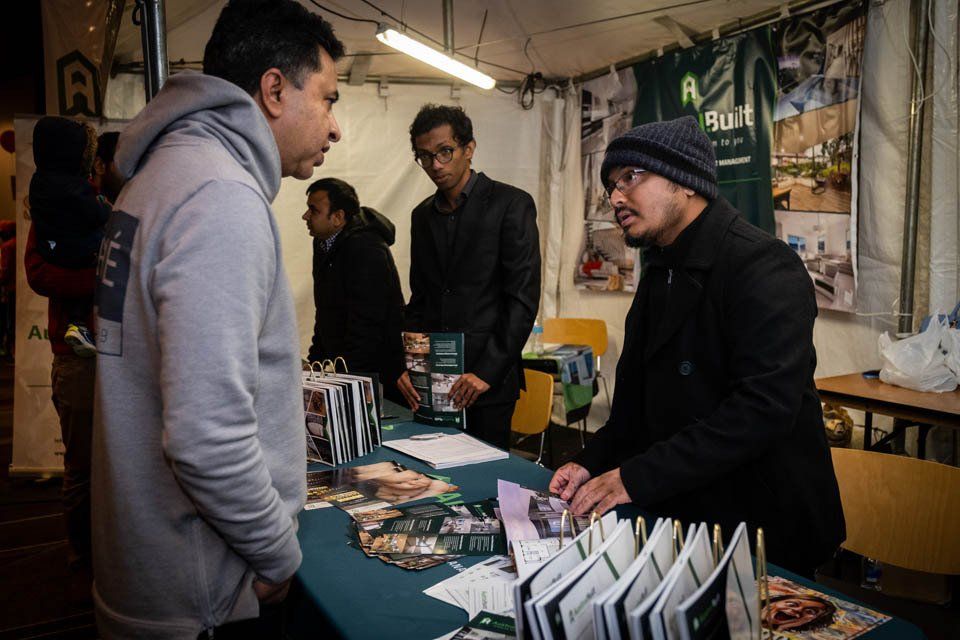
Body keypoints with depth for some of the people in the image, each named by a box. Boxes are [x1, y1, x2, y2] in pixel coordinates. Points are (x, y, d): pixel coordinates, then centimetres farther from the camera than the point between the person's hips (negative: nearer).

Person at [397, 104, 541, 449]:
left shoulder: (511, 204, -6)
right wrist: (406, 366, 3)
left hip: (487, 381, -5)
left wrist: (487, 372, -16)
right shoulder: (422, 215, 13)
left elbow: (523, 298, -11)